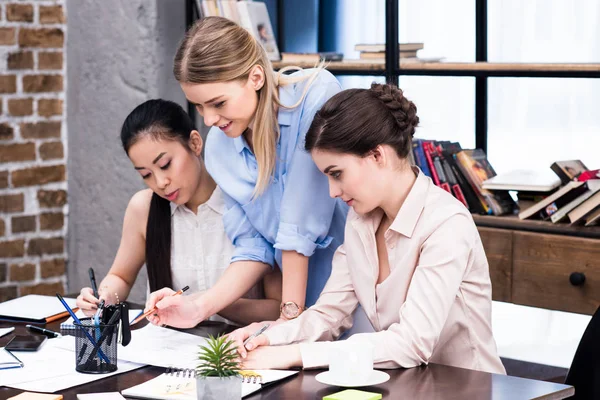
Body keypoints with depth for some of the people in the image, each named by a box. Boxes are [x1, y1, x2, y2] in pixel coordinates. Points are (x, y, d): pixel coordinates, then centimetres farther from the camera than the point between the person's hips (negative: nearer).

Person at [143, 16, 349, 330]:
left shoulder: (316, 95, -18)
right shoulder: (219, 147, 0)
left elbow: (302, 224, -19)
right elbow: (254, 246, 3)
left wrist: (291, 315, -18)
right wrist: (201, 307, -10)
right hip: (315, 298, 5)